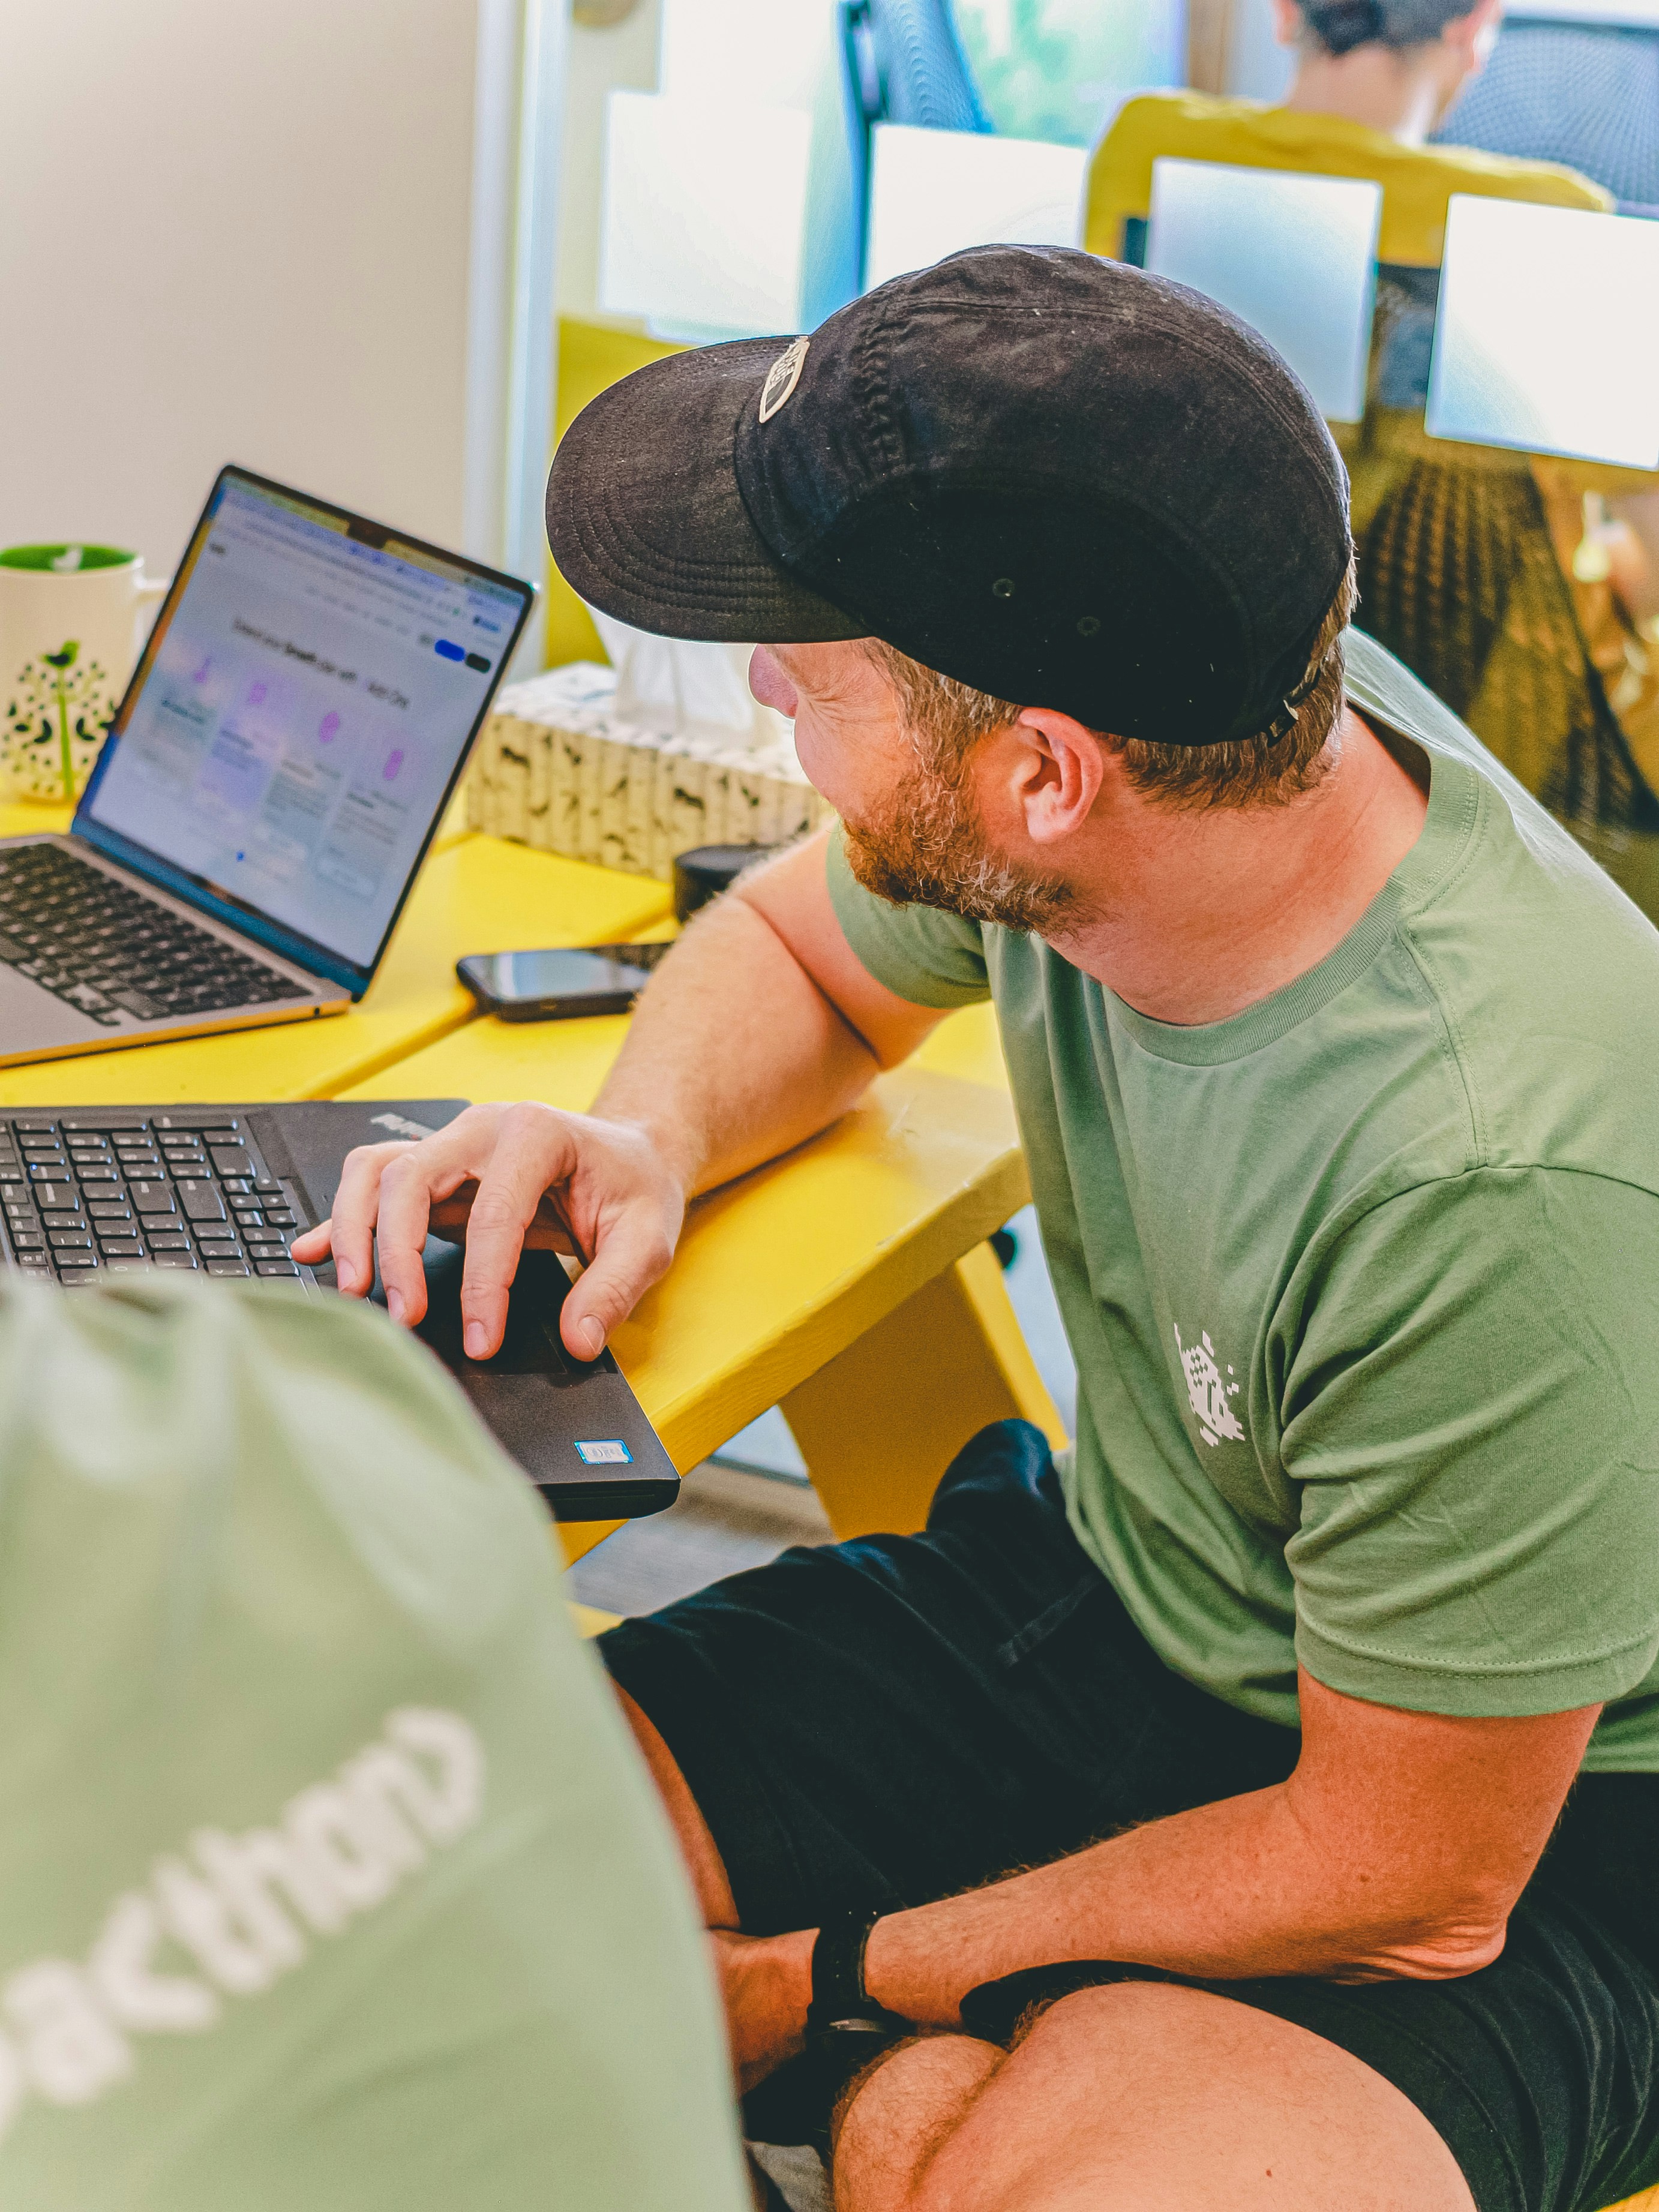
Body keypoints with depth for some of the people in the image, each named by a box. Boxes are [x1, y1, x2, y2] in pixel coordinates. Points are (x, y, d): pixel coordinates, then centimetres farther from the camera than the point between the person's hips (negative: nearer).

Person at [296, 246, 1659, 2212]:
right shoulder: (1192, 708, -13)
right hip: (1098, 1591, 6)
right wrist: (647, 1137, -11)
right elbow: (801, 946, 11)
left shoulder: (1499, 1170, -33)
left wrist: (820, 1989, -12)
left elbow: (1408, 1882, -20)